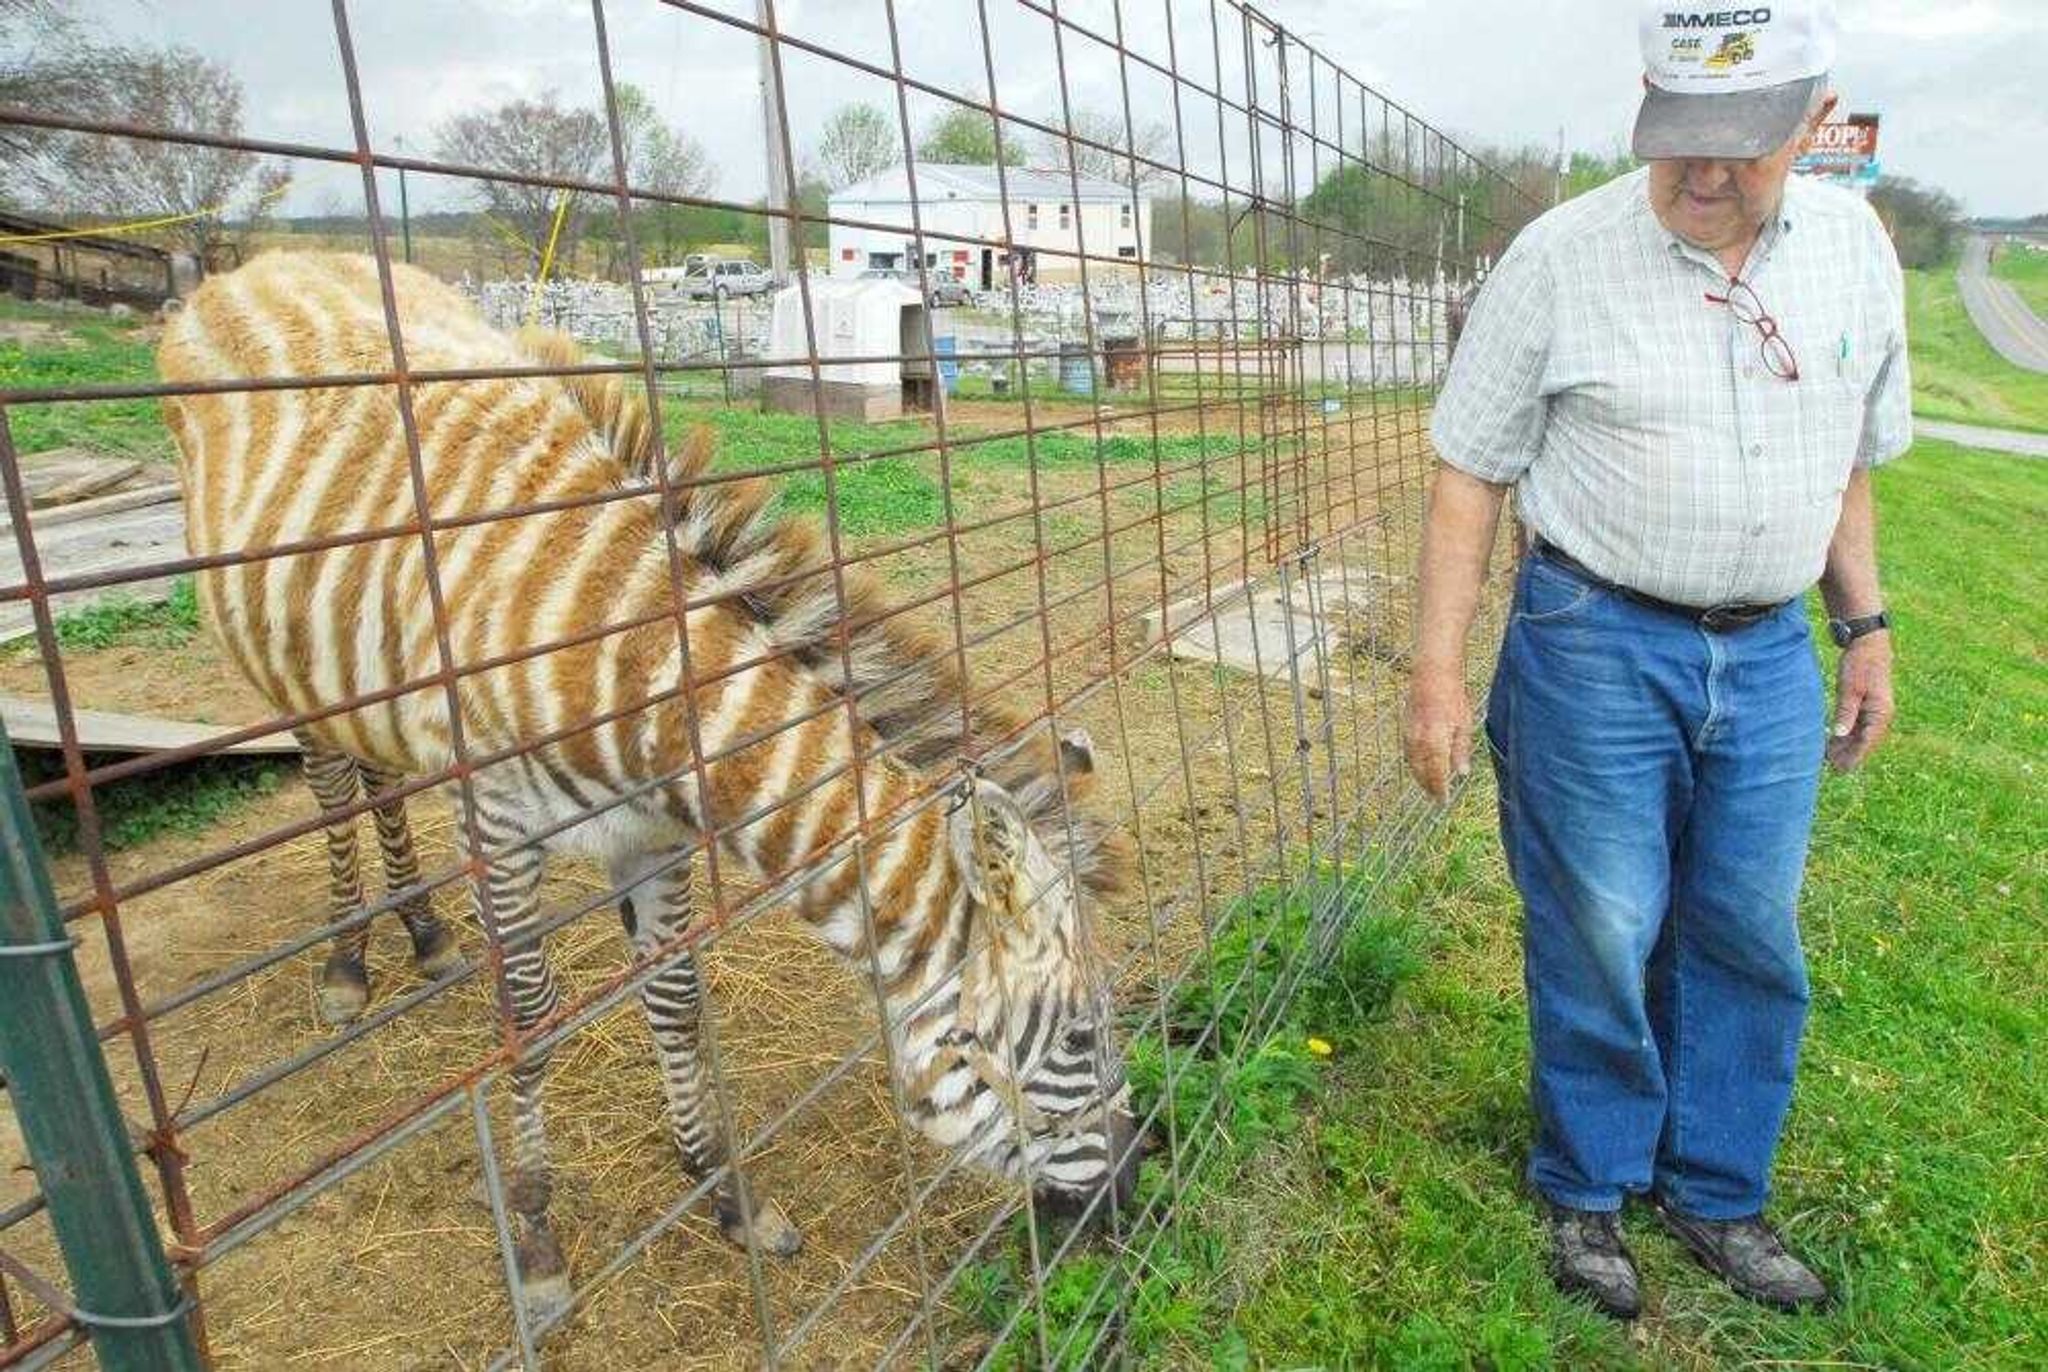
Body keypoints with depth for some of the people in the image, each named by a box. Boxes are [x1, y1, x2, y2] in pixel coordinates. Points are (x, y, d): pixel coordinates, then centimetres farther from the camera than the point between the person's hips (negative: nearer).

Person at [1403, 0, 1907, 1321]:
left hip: (1771, 652, 5)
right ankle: (1589, 1189, 28)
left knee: (1750, 941, 12)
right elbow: (1471, 473, -8)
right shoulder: (1560, 257, -10)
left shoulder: (1857, 246, 4)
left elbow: (1847, 460, 15)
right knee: (1598, 940, 5)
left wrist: (1865, 627, 12)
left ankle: (1716, 1194, 33)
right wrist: (1438, 667, -12)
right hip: (1599, 646, -4)